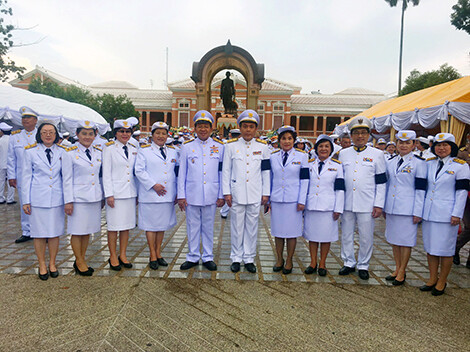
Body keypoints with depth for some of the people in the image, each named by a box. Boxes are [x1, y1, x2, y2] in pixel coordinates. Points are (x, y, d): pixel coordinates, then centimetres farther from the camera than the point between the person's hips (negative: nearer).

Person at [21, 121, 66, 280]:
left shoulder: (62, 151, 7)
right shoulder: (30, 151, 2)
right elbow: (26, 177, 3)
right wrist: (26, 200, 0)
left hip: (57, 198, 2)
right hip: (38, 198, -1)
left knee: (55, 233, 8)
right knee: (39, 234, 6)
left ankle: (52, 264, 23)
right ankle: (42, 265, 21)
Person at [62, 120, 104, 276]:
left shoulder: (98, 152, 9)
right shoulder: (70, 153, -4)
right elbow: (67, 179, -6)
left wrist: (102, 197, 13)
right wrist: (68, 201, -9)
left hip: (94, 198, 5)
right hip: (78, 198, -4)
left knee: (88, 230, 12)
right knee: (77, 231, 4)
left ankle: (82, 259, 27)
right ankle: (79, 262, 19)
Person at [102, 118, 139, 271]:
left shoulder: (134, 149, 11)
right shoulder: (110, 148, -2)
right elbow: (106, 173, -6)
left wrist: (137, 192, 9)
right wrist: (109, 194, -11)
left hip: (130, 192, 5)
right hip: (116, 192, -4)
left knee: (127, 225, 9)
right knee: (114, 225, 1)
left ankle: (122, 255, 22)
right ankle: (113, 257, 15)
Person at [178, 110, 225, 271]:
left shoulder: (219, 146, 4)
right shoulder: (187, 147, 4)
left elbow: (222, 172, 5)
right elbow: (182, 172, 5)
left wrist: (221, 195, 2)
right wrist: (181, 195, 1)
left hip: (211, 195, 0)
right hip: (191, 195, 0)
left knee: (208, 227, 10)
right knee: (193, 227, 8)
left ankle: (208, 257, 24)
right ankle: (193, 257, 24)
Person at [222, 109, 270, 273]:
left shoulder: (262, 147, 6)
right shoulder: (231, 146, 3)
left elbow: (266, 171, 8)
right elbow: (226, 171, 3)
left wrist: (266, 193, 5)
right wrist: (227, 192, -1)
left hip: (255, 195, 1)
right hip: (236, 194, -1)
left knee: (252, 227, 8)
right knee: (237, 227, 7)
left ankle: (249, 258, 22)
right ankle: (236, 258, 21)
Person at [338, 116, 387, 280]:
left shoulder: (377, 154, 2)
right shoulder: (343, 153, 8)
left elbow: (381, 182, 1)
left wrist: (379, 205, -4)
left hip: (367, 204, -2)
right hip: (347, 203, 2)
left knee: (366, 237, 7)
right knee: (346, 235, 10)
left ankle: (363, 265, 24)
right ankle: (349, 263, 27)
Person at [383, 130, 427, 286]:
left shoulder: (419, 163, -5)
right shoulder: (390, 162, 10)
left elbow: (421, 188, -8)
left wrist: (418, 212, -11)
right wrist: (383, 207, 15)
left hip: (408, 209, -5)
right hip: (391, 208, 5)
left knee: (406, 240, 4)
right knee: (393, 238, 13)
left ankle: (402, 272, 17)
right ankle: (397, 268, 27)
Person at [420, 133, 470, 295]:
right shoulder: (429, 163, 10)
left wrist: (457, 214, -11)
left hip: (447, 214, -5)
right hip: (429, 213, 5)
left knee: (445, 249, 3)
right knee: (430, 247, 11)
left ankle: (442, 282, 19)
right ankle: (432, 279, 25)